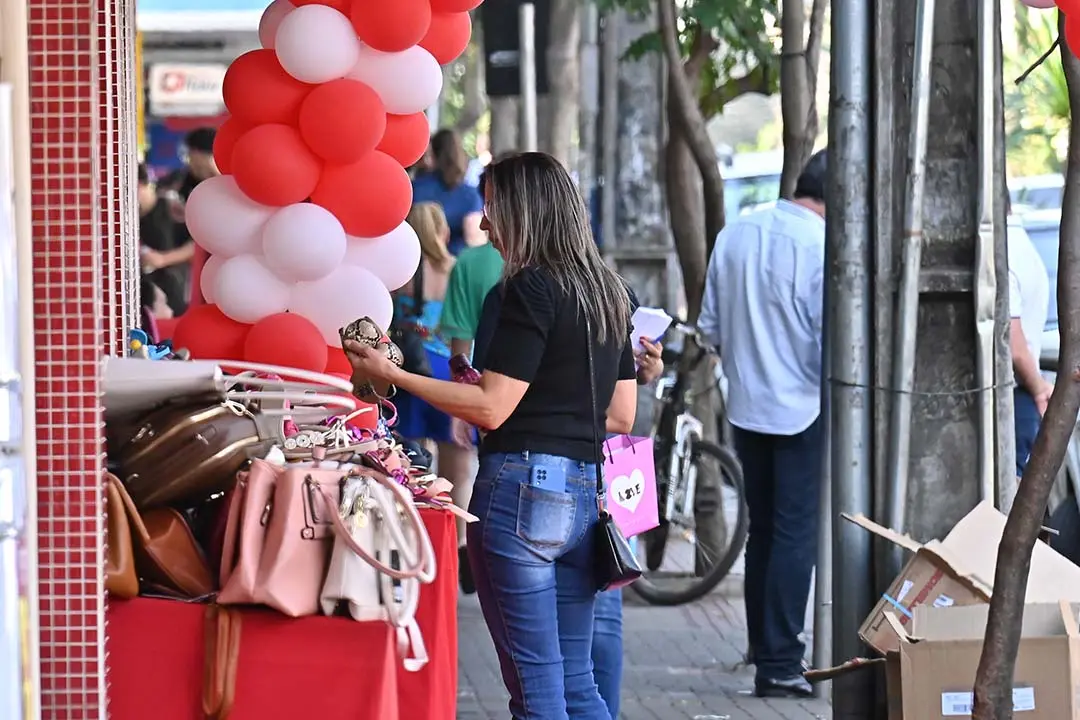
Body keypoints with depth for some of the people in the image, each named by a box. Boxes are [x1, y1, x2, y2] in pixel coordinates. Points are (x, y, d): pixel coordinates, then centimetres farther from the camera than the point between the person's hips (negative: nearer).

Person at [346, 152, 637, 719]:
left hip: (524, 486, -8)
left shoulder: (531, 289, -10)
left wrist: (392, 375, -8)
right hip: (586, 492, 8)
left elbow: (491, 409, -13)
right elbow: (621, 416, 17)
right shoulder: (609, 293, 14)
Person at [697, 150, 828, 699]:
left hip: (746, 405, 6)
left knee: (763, 530, 18)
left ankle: (764, 647, 27)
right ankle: (779, 664, -4)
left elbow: (710, 325, 8)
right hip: (803, 407, -6)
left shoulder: (735, 235, 2)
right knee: (796, 534, -2)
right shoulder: (823, 246, -18)